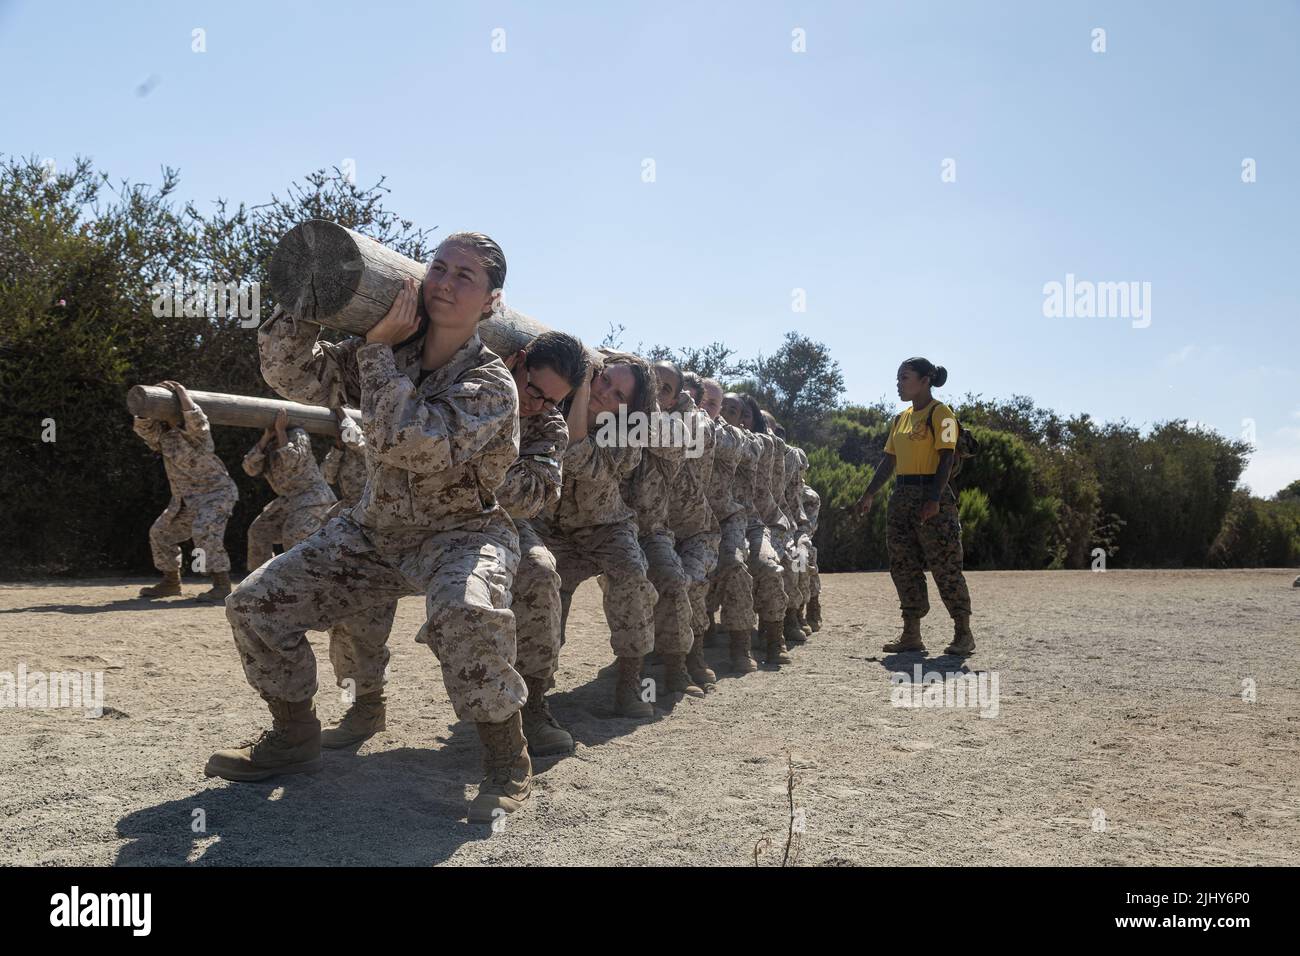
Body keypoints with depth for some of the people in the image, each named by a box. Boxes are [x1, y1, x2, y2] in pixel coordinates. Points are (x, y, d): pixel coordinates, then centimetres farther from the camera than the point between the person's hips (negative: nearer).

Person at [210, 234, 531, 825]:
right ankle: (294, 738, 18)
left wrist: (379, 349, -28)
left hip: (462, 531, -6)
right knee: (256, 603, -3)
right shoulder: (393, 346, -1)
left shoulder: (491, 384, -18)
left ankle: (507, 762, -18)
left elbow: (410, 443, -35)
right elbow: (292, 375, -2)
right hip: (374, 530, 6)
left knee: (466, 612, -40)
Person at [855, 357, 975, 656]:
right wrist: (869, 494, 14)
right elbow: (889, 460, 19)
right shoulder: (901, 418, 16)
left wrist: (934, 499, -22)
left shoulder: (940, 413, -6)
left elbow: (946, 458, -13)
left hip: (932, 495, -8)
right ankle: (911, 634, 12)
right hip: (901, 496, 8)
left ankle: (963, 634, 4)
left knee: (945, 567, -5)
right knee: (903, 566, 7)